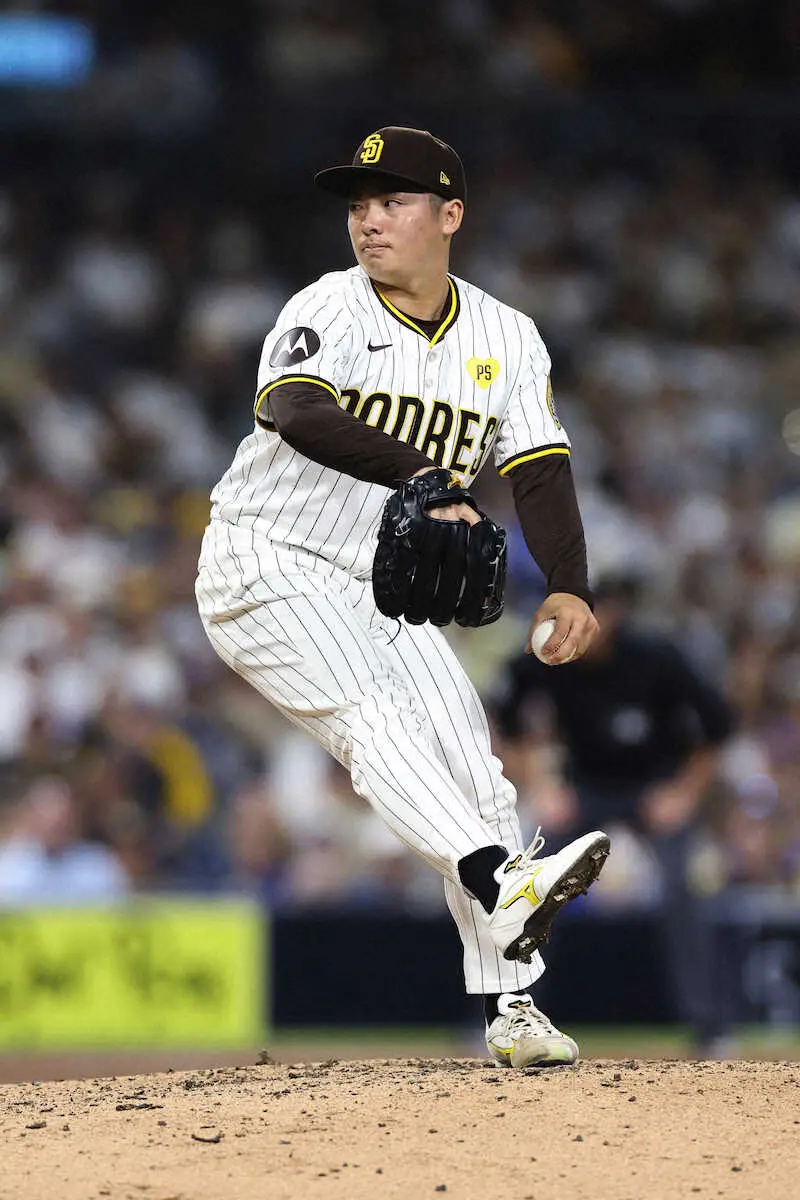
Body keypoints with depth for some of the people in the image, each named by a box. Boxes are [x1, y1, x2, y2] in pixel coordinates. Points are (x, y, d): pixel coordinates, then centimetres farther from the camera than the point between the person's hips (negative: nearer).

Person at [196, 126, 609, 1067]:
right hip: (266, 573, -6)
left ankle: (508, 1006, -3)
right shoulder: (329, 310, -14)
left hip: (381, 589, 6)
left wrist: (567, 589, -22)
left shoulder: (505, 339, 3)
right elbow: (296, 410, -34)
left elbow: (540, 472, -4)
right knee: (374, 717, -28)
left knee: (467, 757, -4)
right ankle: (499, 884, -47)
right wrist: (424, 477, -46)